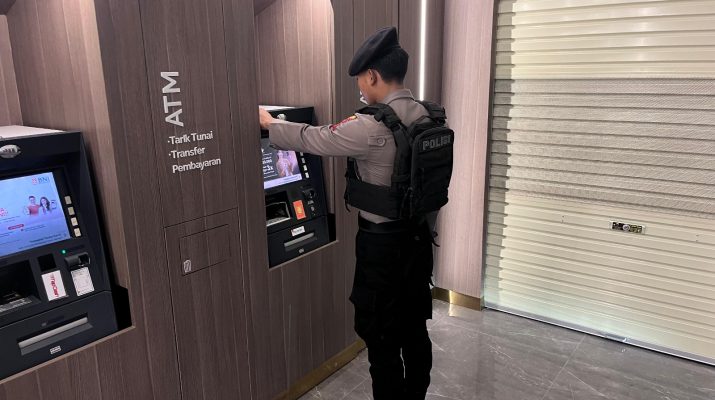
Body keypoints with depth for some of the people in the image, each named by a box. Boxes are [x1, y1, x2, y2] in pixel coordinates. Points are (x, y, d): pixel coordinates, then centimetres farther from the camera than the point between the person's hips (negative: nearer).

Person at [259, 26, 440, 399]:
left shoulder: (371, 127, -21)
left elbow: (313, 139, -10)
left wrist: (269, 124, 7)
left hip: (383, 243, -8)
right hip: (418, 235, 8)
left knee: (382, 339, 8)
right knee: (414, 330, 20)